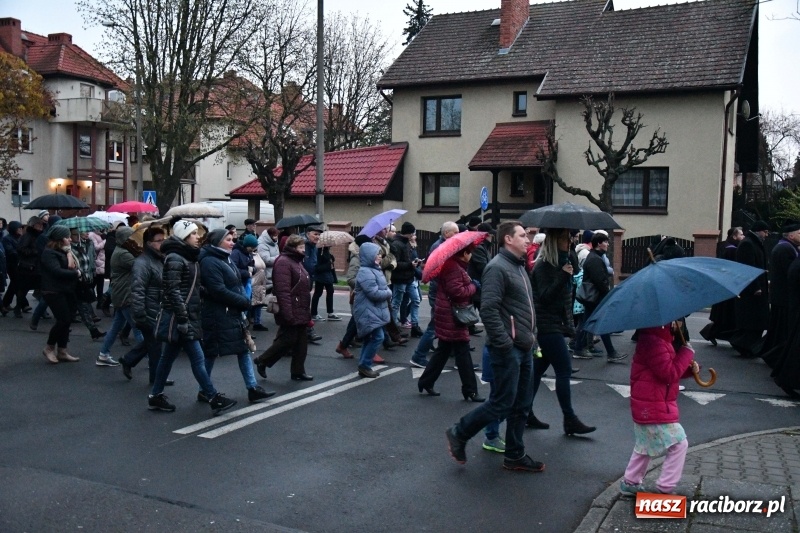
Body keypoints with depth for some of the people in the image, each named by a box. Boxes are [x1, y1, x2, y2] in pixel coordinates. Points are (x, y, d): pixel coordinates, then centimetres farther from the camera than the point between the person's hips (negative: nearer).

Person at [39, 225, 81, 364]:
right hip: (54, 291, -9)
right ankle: (49, 348, 6)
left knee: (67, 320, 6)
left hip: (67, 290, 9)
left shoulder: (63, 251, 15)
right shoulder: (49, 253, -13)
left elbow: (73, 266, 8)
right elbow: (57, 271, -23)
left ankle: (62, 352, 13)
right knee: (64, 320, -12)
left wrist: (68, 253, -6)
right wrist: (76, 273, -13)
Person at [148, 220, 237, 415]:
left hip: (187, 315, 10)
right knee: (198, 358, -6)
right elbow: (174, 292, -20)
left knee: (169, 356, 15)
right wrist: (182, 319, -22)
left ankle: (155, 396, 24)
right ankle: (214, 399, -1)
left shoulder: (188, 257, 15)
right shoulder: (175, 258, -14)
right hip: (178, 317, -10)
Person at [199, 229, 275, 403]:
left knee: (244, 349, 7)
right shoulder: (209, 262, -16)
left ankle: (253, 389, 10)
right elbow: (219, 290, -23)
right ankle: (204, 391, 17)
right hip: (218, 317, -9)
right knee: (211, 353, 4)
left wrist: (244, 301, -2)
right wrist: (244, 302, -15)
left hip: (234, 314, 9)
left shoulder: (226, 259, 14)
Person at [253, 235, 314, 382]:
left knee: (301, 342, 10)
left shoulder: (297, 261, 17)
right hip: (291, 312, -10)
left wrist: (307, 311, 21)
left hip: (301, 312, 10)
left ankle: (298, 371, 17)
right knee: (287, 340, -4)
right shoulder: (283, 262, -16)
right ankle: (262, 361, 12)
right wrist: (287, 313, -27)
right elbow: (282, 291, -24)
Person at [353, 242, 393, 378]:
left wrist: (387, 292, -4)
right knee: (378, 337, -10)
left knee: (370, 338, 14)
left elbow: (384, 287, 18)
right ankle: (364, 365, -2)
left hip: (374, 311, 10)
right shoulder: (365, 272, -20)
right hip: (368, 312, -10)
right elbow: (374, 293, -26)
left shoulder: (375, 269, 13)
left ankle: (364, 366, 22)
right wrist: (388, 293, -11)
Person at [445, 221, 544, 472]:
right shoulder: (498, 267, -15)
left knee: (522, 405, 13)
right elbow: (488, 309, -23)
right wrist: (505, 343, -22)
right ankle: (458, 434, 12)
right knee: (502, 403, -4)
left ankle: (515, 456, 22)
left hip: (524, 347, 10)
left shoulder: (519, 267, 16)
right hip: (508, 349, -10)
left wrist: (530, 337, 16)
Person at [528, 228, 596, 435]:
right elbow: (545, 296, -21)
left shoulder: (561, 263, 14)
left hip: (554, 325, 9)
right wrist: (563, 276, -28)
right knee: (564, 370, -8)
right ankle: (570, 420, -2)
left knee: (538, 369, 12)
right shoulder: (543, 266, -13)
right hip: (547, 326, -9)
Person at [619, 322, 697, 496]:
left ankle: (630, 483, 33)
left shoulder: (659, 338, 10)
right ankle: (665, 489, 5)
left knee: (644, 445, 23)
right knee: (678, 444, -2)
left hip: (647, 406, 11)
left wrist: (689, 368, -2)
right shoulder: (652, 341, -24)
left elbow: (668, 369, 15)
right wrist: (687, 352, -17)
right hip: (654, 407, -11)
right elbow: (669, 373, -26)